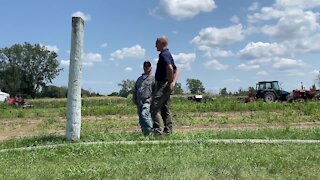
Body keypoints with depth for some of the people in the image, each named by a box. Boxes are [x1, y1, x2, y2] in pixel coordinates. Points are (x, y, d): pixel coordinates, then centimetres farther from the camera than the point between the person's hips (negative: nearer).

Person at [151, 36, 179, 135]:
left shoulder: (164, 55, -13)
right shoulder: (168, 54, 19)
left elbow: (170, 68, -31)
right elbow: (176, 70, 23)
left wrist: (170, 81, -18)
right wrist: (173, 82, 11)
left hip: (163, 85, -10)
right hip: (166, 86, 10)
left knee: (155, 108, -9)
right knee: (165, 109, 12)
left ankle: (158, 131, -9)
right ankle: (168, 130, 15)